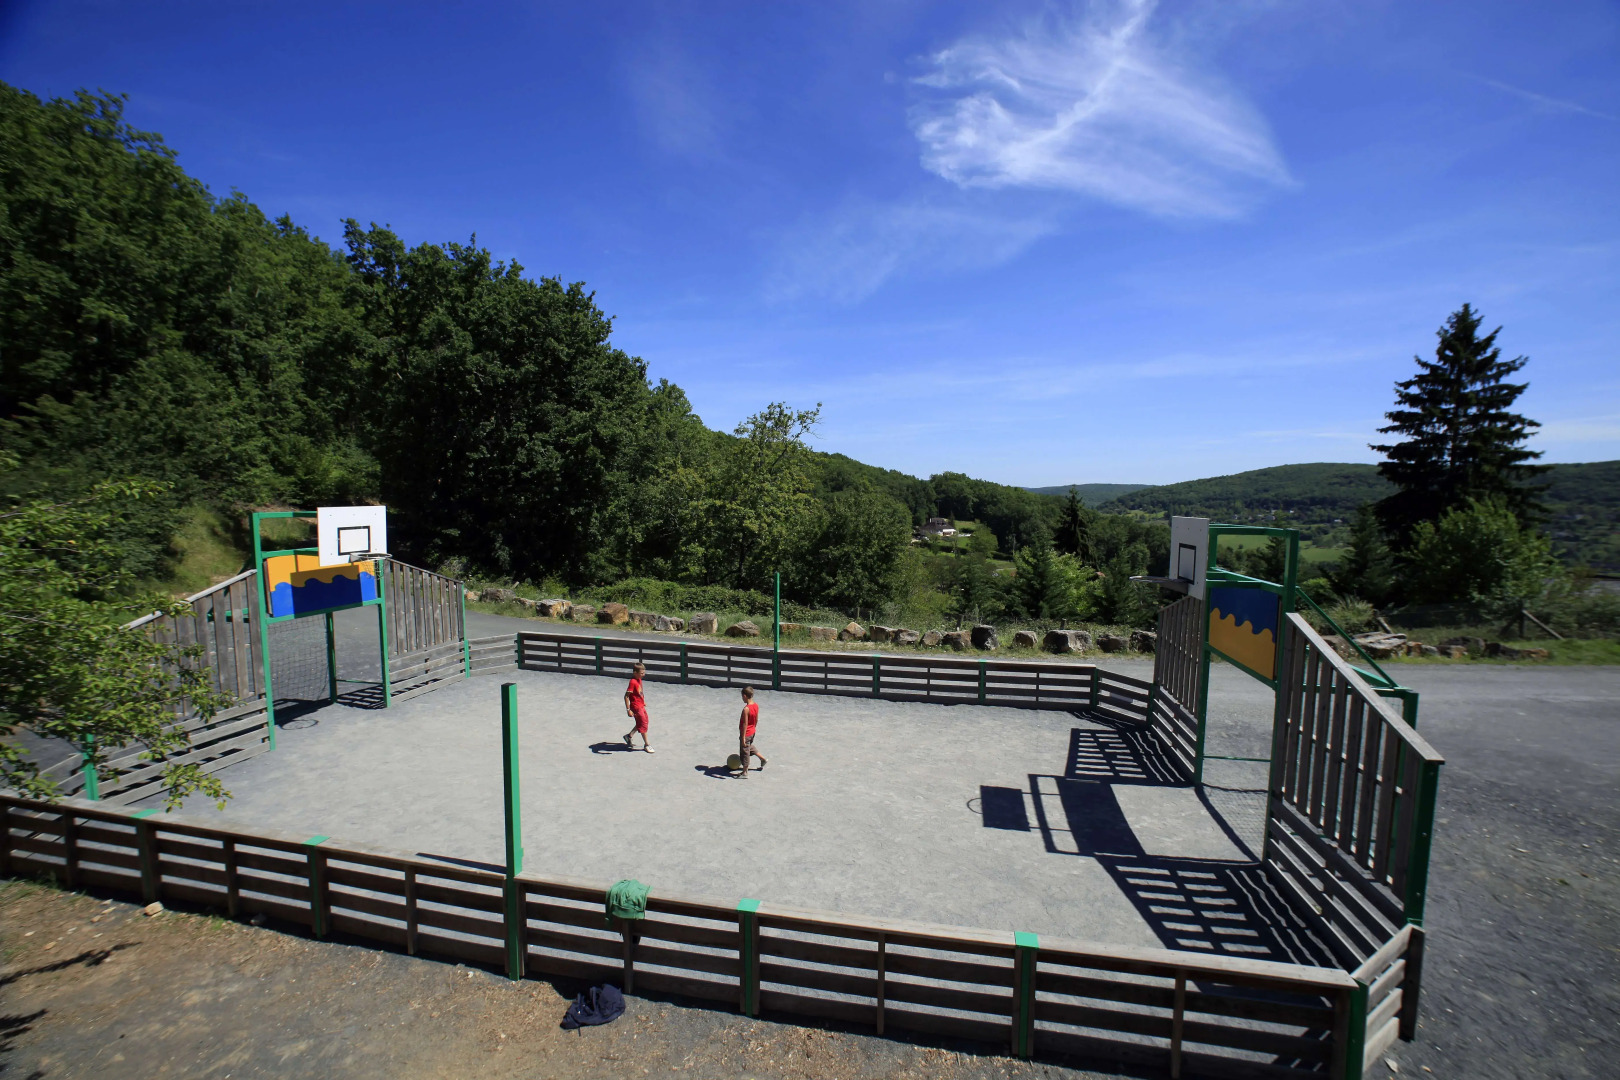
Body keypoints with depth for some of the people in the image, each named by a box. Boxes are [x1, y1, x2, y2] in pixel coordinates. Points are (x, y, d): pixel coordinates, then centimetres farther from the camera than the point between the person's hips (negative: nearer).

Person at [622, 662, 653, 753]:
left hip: (641, 705, 9)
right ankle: (646, 745, 12)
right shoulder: (633, 682, -24)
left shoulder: (639, 680, 4)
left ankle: (629, 735, 33)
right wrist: (628, 710, -25)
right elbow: (626, 696, -24)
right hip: (636, 707, -9)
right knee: (643, 724, -1)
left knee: (644, 721, 19)